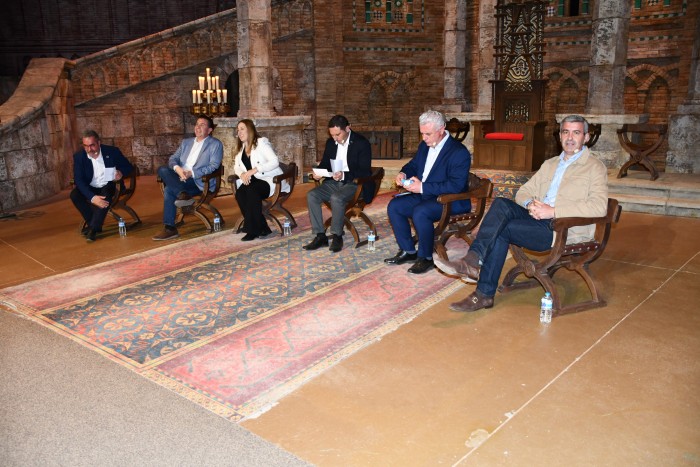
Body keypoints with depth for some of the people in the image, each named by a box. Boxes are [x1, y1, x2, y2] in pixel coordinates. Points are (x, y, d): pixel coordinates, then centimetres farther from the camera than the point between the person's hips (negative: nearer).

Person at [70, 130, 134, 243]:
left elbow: (129, 166, 4)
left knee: (106, 192, -35)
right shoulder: (79, 156, -7)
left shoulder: (112, 151, -7)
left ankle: (93, 228, -28)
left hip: (109, 187, -2)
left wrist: (121, 172, -22)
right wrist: (92, 197, -33)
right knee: (74, 194, -26)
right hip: (91, 190, 2)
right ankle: (94, 224, -13)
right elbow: (78, 180, -16)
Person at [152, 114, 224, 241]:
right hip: (181, 179, 6)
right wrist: (177, 168, -12)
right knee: (162, 169, -24)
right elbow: (173, 159, 14)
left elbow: (213, 166, -9)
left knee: (169, 190, -26)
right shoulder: (186, 142, 23)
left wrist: (191, 173, -20)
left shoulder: (215, 144, 5)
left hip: (200, 181, -6)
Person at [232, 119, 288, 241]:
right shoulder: (239, 148, 18)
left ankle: (253, 230, -26)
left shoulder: (261, 142, -4)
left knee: (252, 191, -36)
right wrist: (242, 174, -9)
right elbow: (236, 167, 16)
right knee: (239, 193, -27)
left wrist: (253, 170, -22)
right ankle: (262, 229, -22)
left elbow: (274, 162, -15)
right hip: (252, 181, 6)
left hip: (269, 180, -6)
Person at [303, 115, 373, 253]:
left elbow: (365, 172, -14)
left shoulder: (362, 143, -9)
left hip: (353, 184, -6)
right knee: (311, 195, -19)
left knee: (336, 198, -35)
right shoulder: (330, 142, 10)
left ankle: (337, 236, -16)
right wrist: (318, 172, -6)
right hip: (334, 182, 6)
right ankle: (320, 236, -14)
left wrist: (344, 175, -29)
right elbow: (324, 163, 19)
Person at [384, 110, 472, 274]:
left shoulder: (459, 152, -19)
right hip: (425, 196, 9)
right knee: (394, 206, -7)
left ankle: (425, 258, -14)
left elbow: (456, 186, -27)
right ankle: (408, 251, 3)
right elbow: (413, 165, 23)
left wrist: (423, 187, -30)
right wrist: (403, 173, -3)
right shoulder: (424, 146, 7)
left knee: (420, 212, -33)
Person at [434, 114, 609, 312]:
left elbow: (599, 207, -14)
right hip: (539, 218, 6)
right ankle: (473, 259, -31)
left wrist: (553, 211, -20)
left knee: (503, 229, -24)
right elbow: (524, 192, 20)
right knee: (501, 203, -23)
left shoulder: (595, 167, 2)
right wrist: (530, 204, -6)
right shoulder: (550, 164, 24)